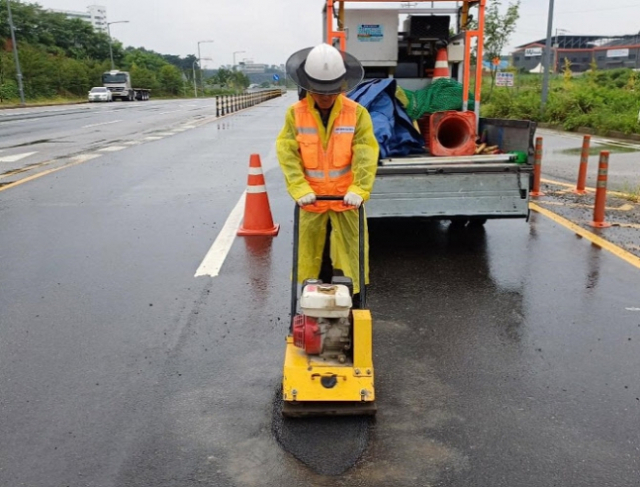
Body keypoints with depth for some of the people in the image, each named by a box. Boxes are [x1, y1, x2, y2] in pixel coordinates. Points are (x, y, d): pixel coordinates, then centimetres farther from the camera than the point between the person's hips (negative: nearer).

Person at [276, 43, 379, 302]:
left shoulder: (357, 113, -8)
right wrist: (300, 188, -23)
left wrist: (359, 188, -27)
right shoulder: (295, 113, -5)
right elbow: (287, 152, -12)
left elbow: (366, 153, -14)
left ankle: (354, 299, 20)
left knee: (351, 249, 6)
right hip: (311, 197, 1)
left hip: (346, 197, -1)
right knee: (308, 250, 13)